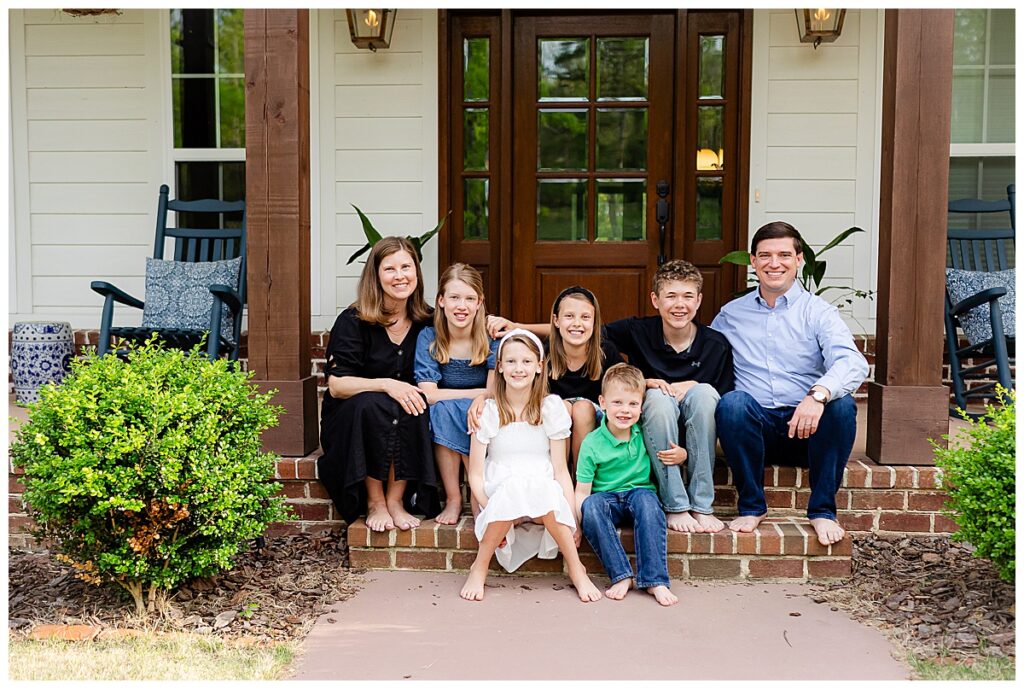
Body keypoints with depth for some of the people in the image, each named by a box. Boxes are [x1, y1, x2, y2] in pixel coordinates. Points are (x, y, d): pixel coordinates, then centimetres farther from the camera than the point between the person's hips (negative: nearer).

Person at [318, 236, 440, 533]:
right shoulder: (353, 321, -10)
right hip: (349, 424, -2)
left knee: (418, 405, -29)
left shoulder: (427, 321, 1)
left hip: (405, 427, 3)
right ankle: (374, 502, -20)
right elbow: (336, 385, -16)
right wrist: (386, 384, -31)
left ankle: (396, 499, -18)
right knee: (371, 404, -34)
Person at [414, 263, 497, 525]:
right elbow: (429, 394, -17)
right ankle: (452, 498, -22)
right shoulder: (428, 338, -8)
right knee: (444, 409, -32)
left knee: (449, 408, -31)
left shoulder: (492, 336, -9)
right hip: (441, 422, 1)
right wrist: (480, 393, -18)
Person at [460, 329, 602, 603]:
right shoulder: (488, 411, 1)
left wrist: (570, 516, -13)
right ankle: (479, 568, -17)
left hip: (543, 491, 1)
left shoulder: (551, 408, 3)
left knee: (538, 486, -35)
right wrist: (491, 511, -18)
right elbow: (476, 474, -1)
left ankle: (576, 568, -20)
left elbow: (560, 470, 0)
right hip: (499, 495, 0)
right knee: (515, 485, -35)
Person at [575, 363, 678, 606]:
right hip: (607, 499, 0)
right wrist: (575, 525, -21)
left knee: (646, 500, -34)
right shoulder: (592, 444, -6)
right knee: (591, 505, -34)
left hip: (640, 493, 1)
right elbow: (582, 490, -7)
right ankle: (621, 576, -31)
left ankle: (655, 579, -35)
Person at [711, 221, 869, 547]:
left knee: (842, 404, -30)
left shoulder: (818, 312, 4)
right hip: (755, 427, 1)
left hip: (808, 426, -1)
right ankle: (752, 506, -14)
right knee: (733, 402, -31)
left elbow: (852, 362, -14)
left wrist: (818, 394, -35)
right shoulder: (730, 314, 15)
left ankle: (822, 511, -15)